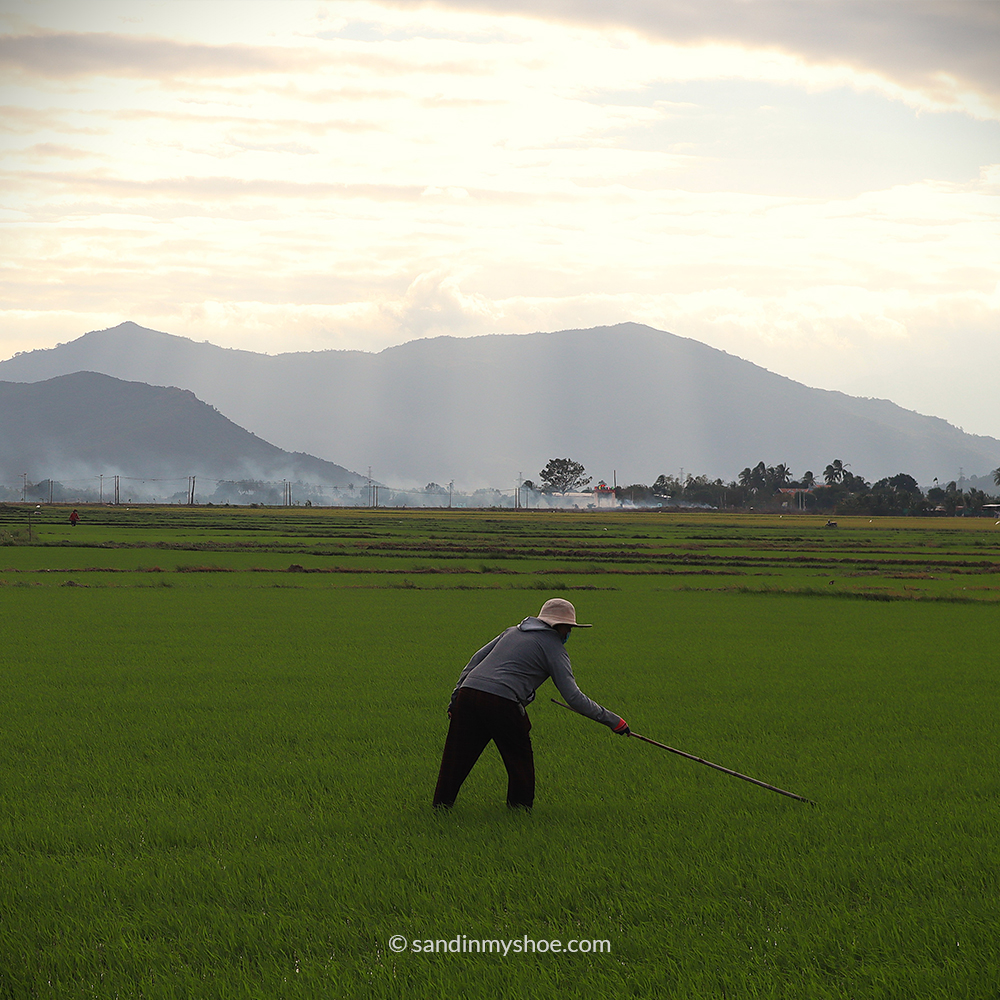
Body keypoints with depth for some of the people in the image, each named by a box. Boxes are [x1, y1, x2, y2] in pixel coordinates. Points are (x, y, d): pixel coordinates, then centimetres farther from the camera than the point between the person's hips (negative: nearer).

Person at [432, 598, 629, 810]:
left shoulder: (512, 631, 26)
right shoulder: (553, 646, 8)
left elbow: (475, 660, 22)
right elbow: (572, 696, -1)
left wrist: (455, 698, 23)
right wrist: (611, 720, 3)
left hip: (468, 691, 6)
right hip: (502, 703, -6)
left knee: (457, 756, 12)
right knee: (519, 758, 13)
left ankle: (441, 804, 15)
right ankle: (520, 806, 17)